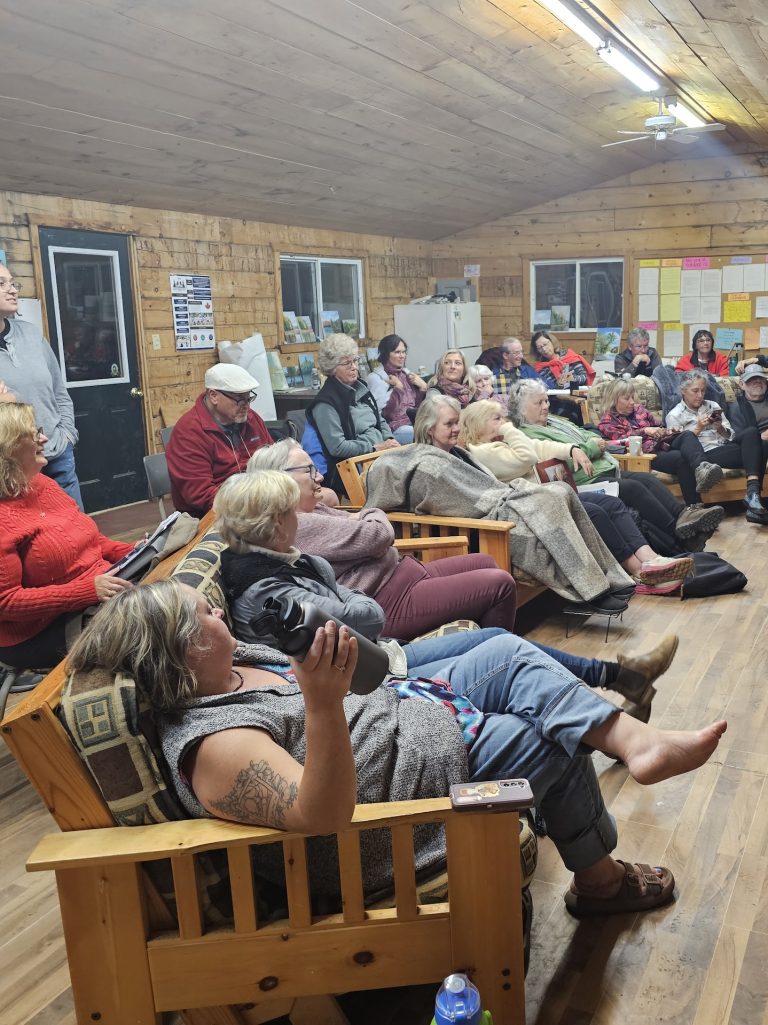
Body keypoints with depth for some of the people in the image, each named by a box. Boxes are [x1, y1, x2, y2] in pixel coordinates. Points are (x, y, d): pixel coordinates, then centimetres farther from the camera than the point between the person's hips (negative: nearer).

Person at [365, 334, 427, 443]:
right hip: (396, 427, -6)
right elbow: (382, 411, -14)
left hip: (415, 422, 7)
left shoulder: (407, 373, 20)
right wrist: (398, 387, -9)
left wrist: (423, 386, 5)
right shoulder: (375, 378, 1)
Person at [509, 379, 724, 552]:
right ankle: (679, 534, -26)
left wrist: (598, 442, -1)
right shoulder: (528, 434, -7)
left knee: (647, 479, -11)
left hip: (605, 469, 10)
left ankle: (683, 514, -24)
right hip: (586, 481, -10)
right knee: (634, 488, -24)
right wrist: (591, 447, -9)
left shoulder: (556, 421, 24)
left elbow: (591, 436, 25)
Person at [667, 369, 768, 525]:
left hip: (727, 447, 5)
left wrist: (720, 428, -3)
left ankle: (753, 493, -38)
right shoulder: (674, 416, 8)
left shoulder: (712, 406, 21)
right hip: (707, 454, -5)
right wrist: (698, 428, -11)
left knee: (752, 432, -30)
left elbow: (730, 436, 18)